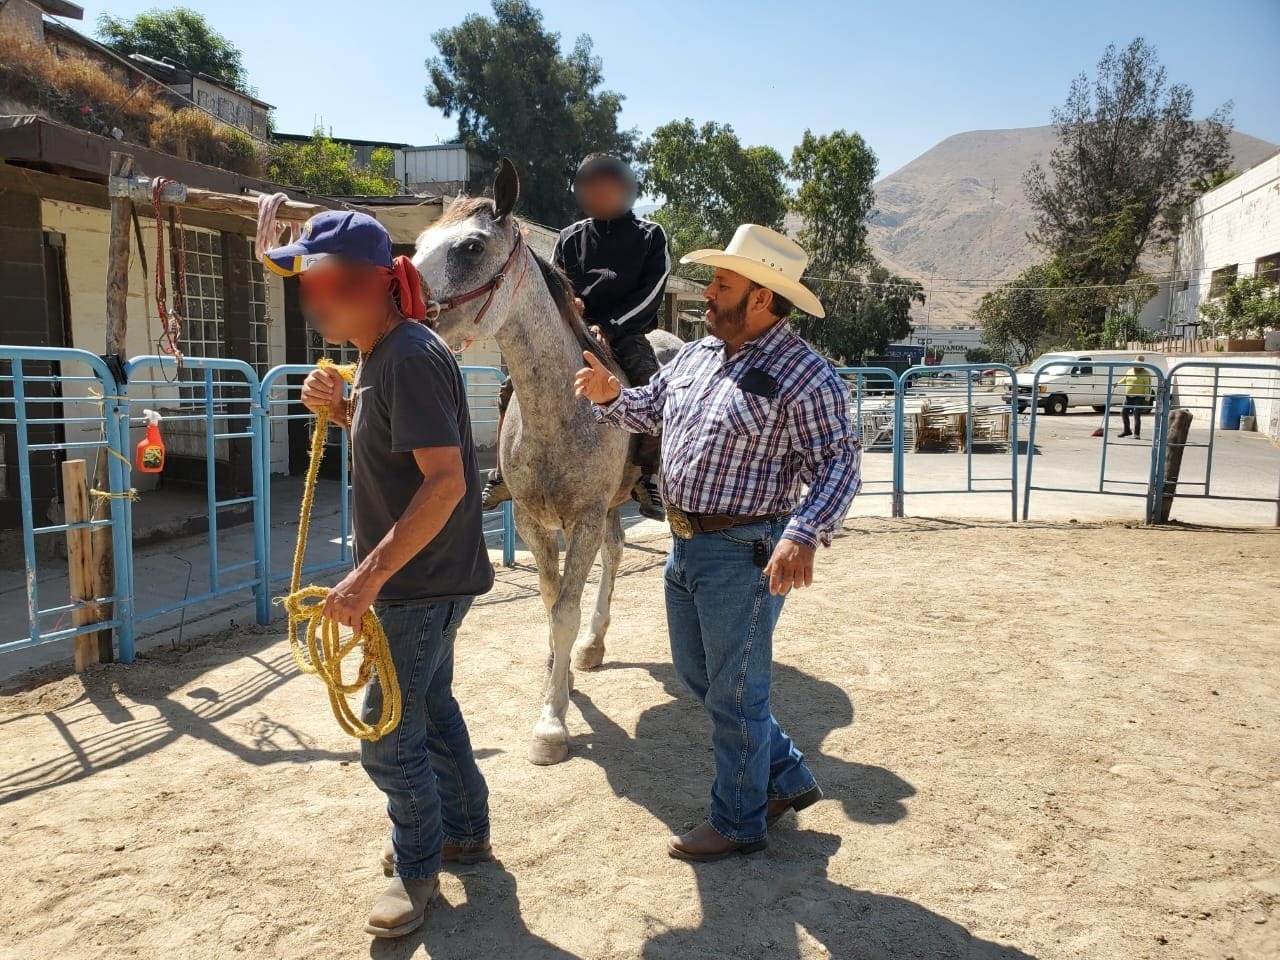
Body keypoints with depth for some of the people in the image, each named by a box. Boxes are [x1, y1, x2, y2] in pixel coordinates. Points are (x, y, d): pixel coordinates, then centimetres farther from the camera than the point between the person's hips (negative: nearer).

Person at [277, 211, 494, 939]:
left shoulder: (411, 358, -23)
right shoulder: (377, 355, 7)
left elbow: (446, 480, -29)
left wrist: (369, 576, -31)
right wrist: (340, 407, 2)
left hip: (426, 579, -10)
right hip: (416, 575, 10)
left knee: (389, 736, 4)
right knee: (431, 704, 23)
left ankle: (418, 869, 27)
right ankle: (466, 831, 42)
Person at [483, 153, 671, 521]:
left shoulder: (650, 236, 3)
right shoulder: (570, 237, 11)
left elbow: (649, 295, -7)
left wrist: (608, 329, -18)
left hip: (625, 334, -2)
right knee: (513, 385, -11)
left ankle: (649, 480, -17)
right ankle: (503, 474, 2)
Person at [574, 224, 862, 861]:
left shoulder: (805, 377, -16)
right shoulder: (697, 354, 8)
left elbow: (838, 465, -19)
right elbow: (651, 408, 20)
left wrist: (804, 535, -33)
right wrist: (610, 395, -1)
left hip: (744, 554, -9)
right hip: (684, 544, 9)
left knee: (733, 693, 6)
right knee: (696, 673, 20)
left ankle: (739, 823, 29)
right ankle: (787, 777, 38)